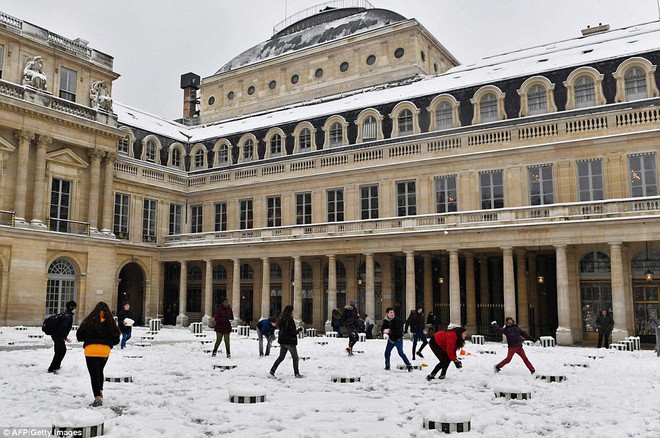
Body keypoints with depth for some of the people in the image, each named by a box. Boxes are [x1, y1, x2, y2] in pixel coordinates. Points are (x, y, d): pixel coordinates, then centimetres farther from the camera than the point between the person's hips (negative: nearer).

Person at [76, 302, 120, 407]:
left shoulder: (89, 321, -4)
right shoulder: (110, 323, 2)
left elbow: (79, 336, 1)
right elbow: (116, 339, 5)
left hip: (91, 350, -3)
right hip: (105, 351, 3)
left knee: (94, 374, -2)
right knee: (100, 371, 24)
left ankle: (98, 398, -9)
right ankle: (100, 392, 33)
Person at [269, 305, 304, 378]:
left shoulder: (281, 319, 7)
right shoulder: (290, 320, -18)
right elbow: (293, 332, -20)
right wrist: (299, 330, -1)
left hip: (282, 341, 7)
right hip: (290, 341, -7)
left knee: (281, 357, 11)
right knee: (295, 357, 9)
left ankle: (272, 372, 3)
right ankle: (296, 373, 17)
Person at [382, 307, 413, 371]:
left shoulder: (397, 320, -20)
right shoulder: (385, 320, -4)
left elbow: (399, 330, -29)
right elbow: (383, 329, 3)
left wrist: (390, 331, -38)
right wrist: (384, 331, -21)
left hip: (398, 339, -6)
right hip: (391, 339, 6)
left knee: (401, 353, -14)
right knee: (387, 352, 9)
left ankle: (409, 366, -6)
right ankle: (387, 366, 29)